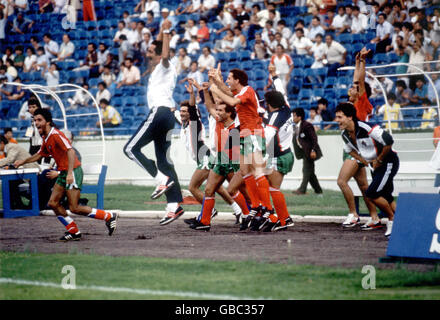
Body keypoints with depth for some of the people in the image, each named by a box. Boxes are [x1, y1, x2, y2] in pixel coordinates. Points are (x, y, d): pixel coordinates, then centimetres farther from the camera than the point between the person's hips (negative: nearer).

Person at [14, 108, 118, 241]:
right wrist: (23, 161, 33)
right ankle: (74, 232, 13)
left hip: (73, 172, -10)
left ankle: (109, 216, 1)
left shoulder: (56, 135, -17)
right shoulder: (46, 139, 13)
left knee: (74, 208, -11)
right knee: (53, 203, 5)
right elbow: (39, 155, 31)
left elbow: (70, 151, -27)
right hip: (63, 173, 10)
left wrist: (70, 173, -34)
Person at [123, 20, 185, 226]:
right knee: (163, 160, 6)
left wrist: (166, 33, -23)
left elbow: (165, 55, -28)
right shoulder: (160, 68, 21)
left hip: (160, 112, -10)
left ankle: (162, 179, -16)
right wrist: (162, 32, 35)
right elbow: (158, 48, 39)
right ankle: (174, 205, -1)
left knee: (131, 148, -8)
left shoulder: (164, 67, -4)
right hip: (167, 115, 10)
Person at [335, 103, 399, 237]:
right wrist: (365, 162, 6)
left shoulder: (367, 128, -28)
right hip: (374, 165, 8)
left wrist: (379, 160, -17)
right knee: (386, 198, 13)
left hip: (388, 162, -8)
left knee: (371, 193, -18)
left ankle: (393, 220, 0)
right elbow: (350, 149, 19)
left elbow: (389, 141, -29)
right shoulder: (345, 134, -3)